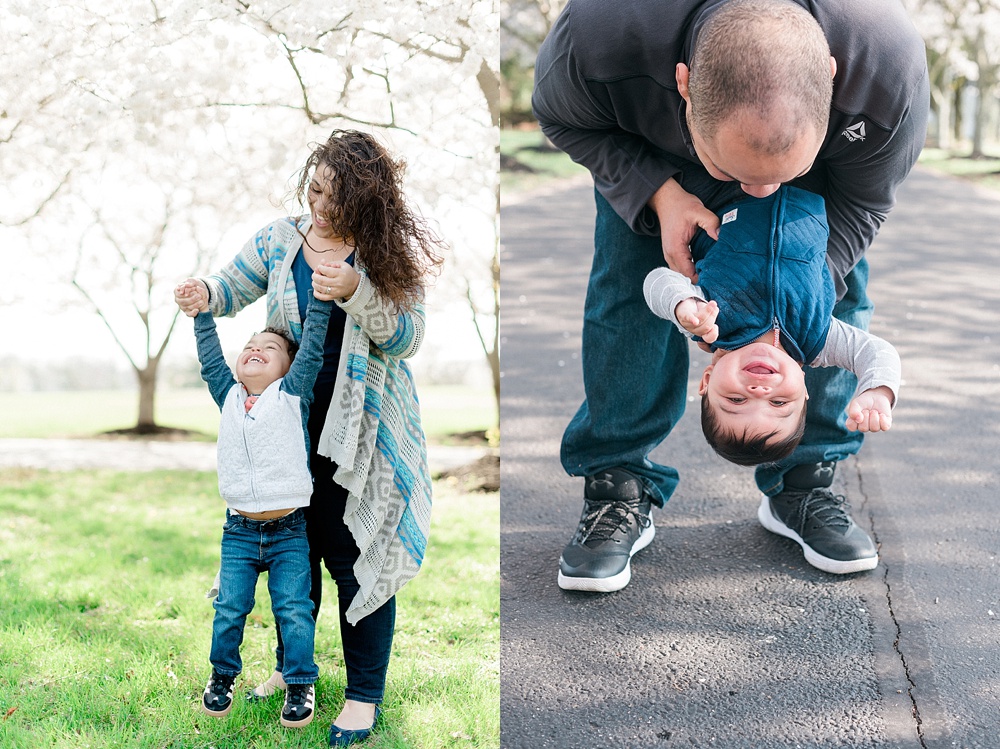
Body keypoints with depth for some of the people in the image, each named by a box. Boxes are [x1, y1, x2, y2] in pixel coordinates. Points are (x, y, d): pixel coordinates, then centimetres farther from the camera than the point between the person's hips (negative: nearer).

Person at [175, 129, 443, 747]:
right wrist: (206, 292, -12)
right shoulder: (282, 239, 3)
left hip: (360, 434, -4)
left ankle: (365, 694, 16)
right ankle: (291, 666, 37)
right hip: (293, 424, 4)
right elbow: (235, 286, 11)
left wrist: (356, 294, -27)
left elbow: (408, 337, -11)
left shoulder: (386, 253, -6)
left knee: (358, 558, 1)